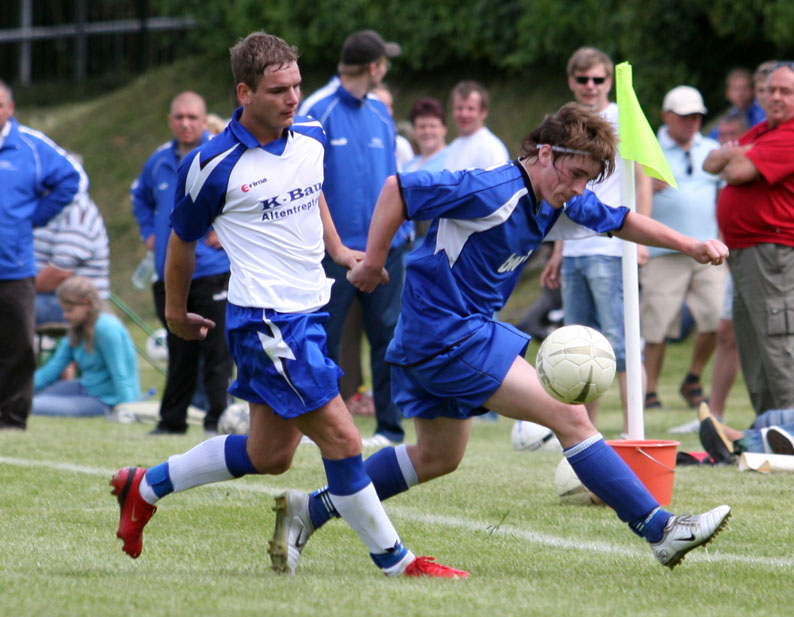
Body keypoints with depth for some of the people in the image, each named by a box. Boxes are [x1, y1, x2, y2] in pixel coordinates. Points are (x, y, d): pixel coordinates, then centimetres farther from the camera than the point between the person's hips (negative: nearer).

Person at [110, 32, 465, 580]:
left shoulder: (311, 138, 4)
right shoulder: (214, 165, -14)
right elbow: (182, 241, 2)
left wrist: (337, 249, 18)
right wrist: (177, 312, 14)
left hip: (309, 310, 8)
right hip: (265, 321, -8)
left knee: (269, 456, 14)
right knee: (342, 439, -12)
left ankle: (145, 487, 32)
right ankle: (397, 564, -1)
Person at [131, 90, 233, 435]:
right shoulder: (159, 161, 12)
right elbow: (140, 196, 33)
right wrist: (148, 232, 20)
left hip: (213, 272, -5)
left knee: (216, 351, -4)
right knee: (179, 353, 11)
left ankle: (218, 417, 1)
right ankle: (172, 420, 17)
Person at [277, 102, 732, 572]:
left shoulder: (560, 199, 4)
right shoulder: (493, 192, -22)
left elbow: (621, 222, 19)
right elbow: (398, 189, -20)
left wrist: (691, 247, 10)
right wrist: (373, 259, -16)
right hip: (447, 333, -11)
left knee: (437, 458, 24)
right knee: (569, 416, -14)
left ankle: (311, 511, 29)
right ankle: (661, 529, -13)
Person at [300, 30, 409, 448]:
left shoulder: (380, 113, 11)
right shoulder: (319, 112, -5)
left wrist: (404, 226, 10)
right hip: (335, 247, -4)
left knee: (386, 335, 3)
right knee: (324, 338, 3)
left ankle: (390, 426, 8)